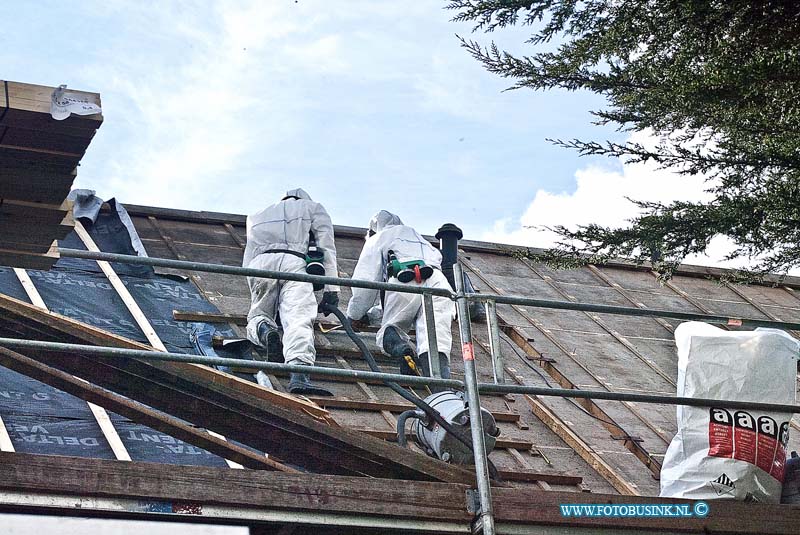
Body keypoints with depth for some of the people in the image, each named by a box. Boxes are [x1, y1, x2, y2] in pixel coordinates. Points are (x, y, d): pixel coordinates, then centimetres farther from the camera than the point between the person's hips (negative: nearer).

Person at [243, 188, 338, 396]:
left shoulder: (257, 217, 41)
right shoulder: (314, 208, 32)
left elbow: (247, 261, 36)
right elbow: (327, 248, 19)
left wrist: (256, 295, 41)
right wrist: (331, 289, 13)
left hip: (260, 263, 3)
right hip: (294, 261, -3)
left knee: (258, 315, 21)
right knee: (299, 318, -19)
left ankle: (264, 329, -17)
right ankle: (299, 373, -44)